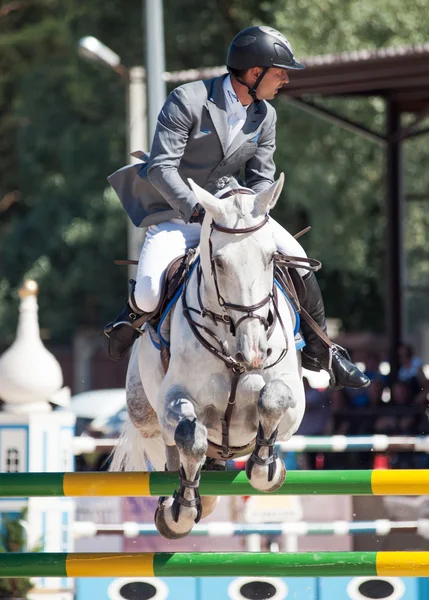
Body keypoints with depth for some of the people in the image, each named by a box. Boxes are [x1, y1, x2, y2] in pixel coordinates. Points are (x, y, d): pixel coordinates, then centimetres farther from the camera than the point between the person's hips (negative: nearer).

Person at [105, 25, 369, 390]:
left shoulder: (265, 116, 0)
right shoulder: (187, 101, -20)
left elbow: (262, 178, 4)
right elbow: (161, 168, -23)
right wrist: (197, 210, -34)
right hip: (175, 213, -5)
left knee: (297, 259, -9)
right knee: (150, 291, -27)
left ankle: (319, 352, 9)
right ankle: (133, 316, 12)